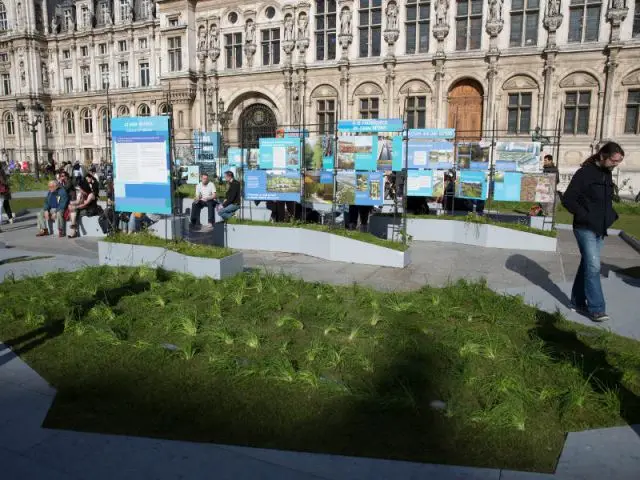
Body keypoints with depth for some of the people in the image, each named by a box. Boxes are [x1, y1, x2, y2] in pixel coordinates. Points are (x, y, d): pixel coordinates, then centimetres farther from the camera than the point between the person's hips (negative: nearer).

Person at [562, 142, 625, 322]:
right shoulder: (585, 173, -13)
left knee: (587, 265, 13)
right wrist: (585, 216, -20)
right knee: (593, 267, -10)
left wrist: (612, 215, 7)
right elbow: (567, 199, -17)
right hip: (585, 229, -8)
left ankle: (578, 302, 22)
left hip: (600, 230, 8)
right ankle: (596, 309, -4)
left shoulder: (607, 174, 11)